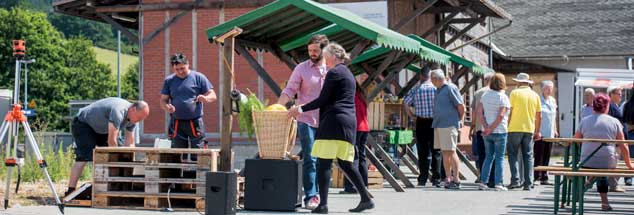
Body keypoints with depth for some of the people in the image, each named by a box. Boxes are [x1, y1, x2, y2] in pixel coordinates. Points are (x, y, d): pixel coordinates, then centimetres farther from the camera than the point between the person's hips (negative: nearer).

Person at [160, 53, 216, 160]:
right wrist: (167, 107, -13)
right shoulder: (169, 80, 11)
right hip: (176, 123, 3)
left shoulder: (198, 78, 2)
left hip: (195, 122, -3)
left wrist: (205, 98, -23)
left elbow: (213, 96, 1)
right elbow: (163, 100, 11)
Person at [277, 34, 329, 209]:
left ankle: (318, 194, 15)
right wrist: (277, 107, -19)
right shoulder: (302, 68, 1)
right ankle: (310, 197, -4)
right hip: (306, 120, -3)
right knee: (310, 160, -6)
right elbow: (290, 90, -5)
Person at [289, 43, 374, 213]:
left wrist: (302, 109, 0)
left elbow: (322, 100, -9)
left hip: (334, 121, -9)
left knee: (324, 162, -7)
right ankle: (366, 198, 10)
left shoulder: (334, 73, -6)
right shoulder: (348, 74, 23)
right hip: (349, 121, 9)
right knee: (345, 163, 13)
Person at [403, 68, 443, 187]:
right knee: (436, 152, 5)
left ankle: (422, 179, 4)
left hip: (421, 123, 1)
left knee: (423, 152, 6)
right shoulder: (437, 89, -3)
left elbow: (405, 103, -7)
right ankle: (436, 179, 1)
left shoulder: (415, 90, 0)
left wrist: (411, 115, 4)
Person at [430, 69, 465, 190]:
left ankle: (456, 179, -6)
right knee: (444, 153, 9)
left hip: (449, 125, -8)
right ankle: (448, 179, 14)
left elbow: (461, 106, -10)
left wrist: (459, 120, 1)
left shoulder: (450, 88, -9)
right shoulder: (438, 90, 17)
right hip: (438, 125, 8)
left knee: (451, 152, -8)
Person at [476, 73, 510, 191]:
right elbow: (501, 116, -18)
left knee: (488, 157, 13)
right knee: (499, 158, 1)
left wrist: (485, 126, -4)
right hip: (499, 131, -5)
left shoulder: (485, 95, 6)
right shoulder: (503, 97, -10)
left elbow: (479, 112, 0)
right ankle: (498, 184, -1)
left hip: (487, 132, 5)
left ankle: (483, 182, 9)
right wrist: (491, 128, -13)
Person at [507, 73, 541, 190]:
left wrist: (507, 126, 0)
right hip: (529, 129, 3)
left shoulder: (515, 93, -3)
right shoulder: (535, 95, 8)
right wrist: (537, 131, 17)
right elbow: (539, 116, 9)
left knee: (513, 154, 4)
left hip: (515, 128, -3)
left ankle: (515, 180, -8)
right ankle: (528, 183, 4)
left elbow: (510, 112, -6)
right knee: (528, 156, 7)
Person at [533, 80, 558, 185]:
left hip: (550, 134, 6)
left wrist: (555, 130, 17)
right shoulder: (538, 100, -7)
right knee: (539, 156, -6)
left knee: (546, 157, 7)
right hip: (540, 133, -6)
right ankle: (536, 176, -2)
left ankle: (544, 178, 11)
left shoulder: (553, 101, 14)